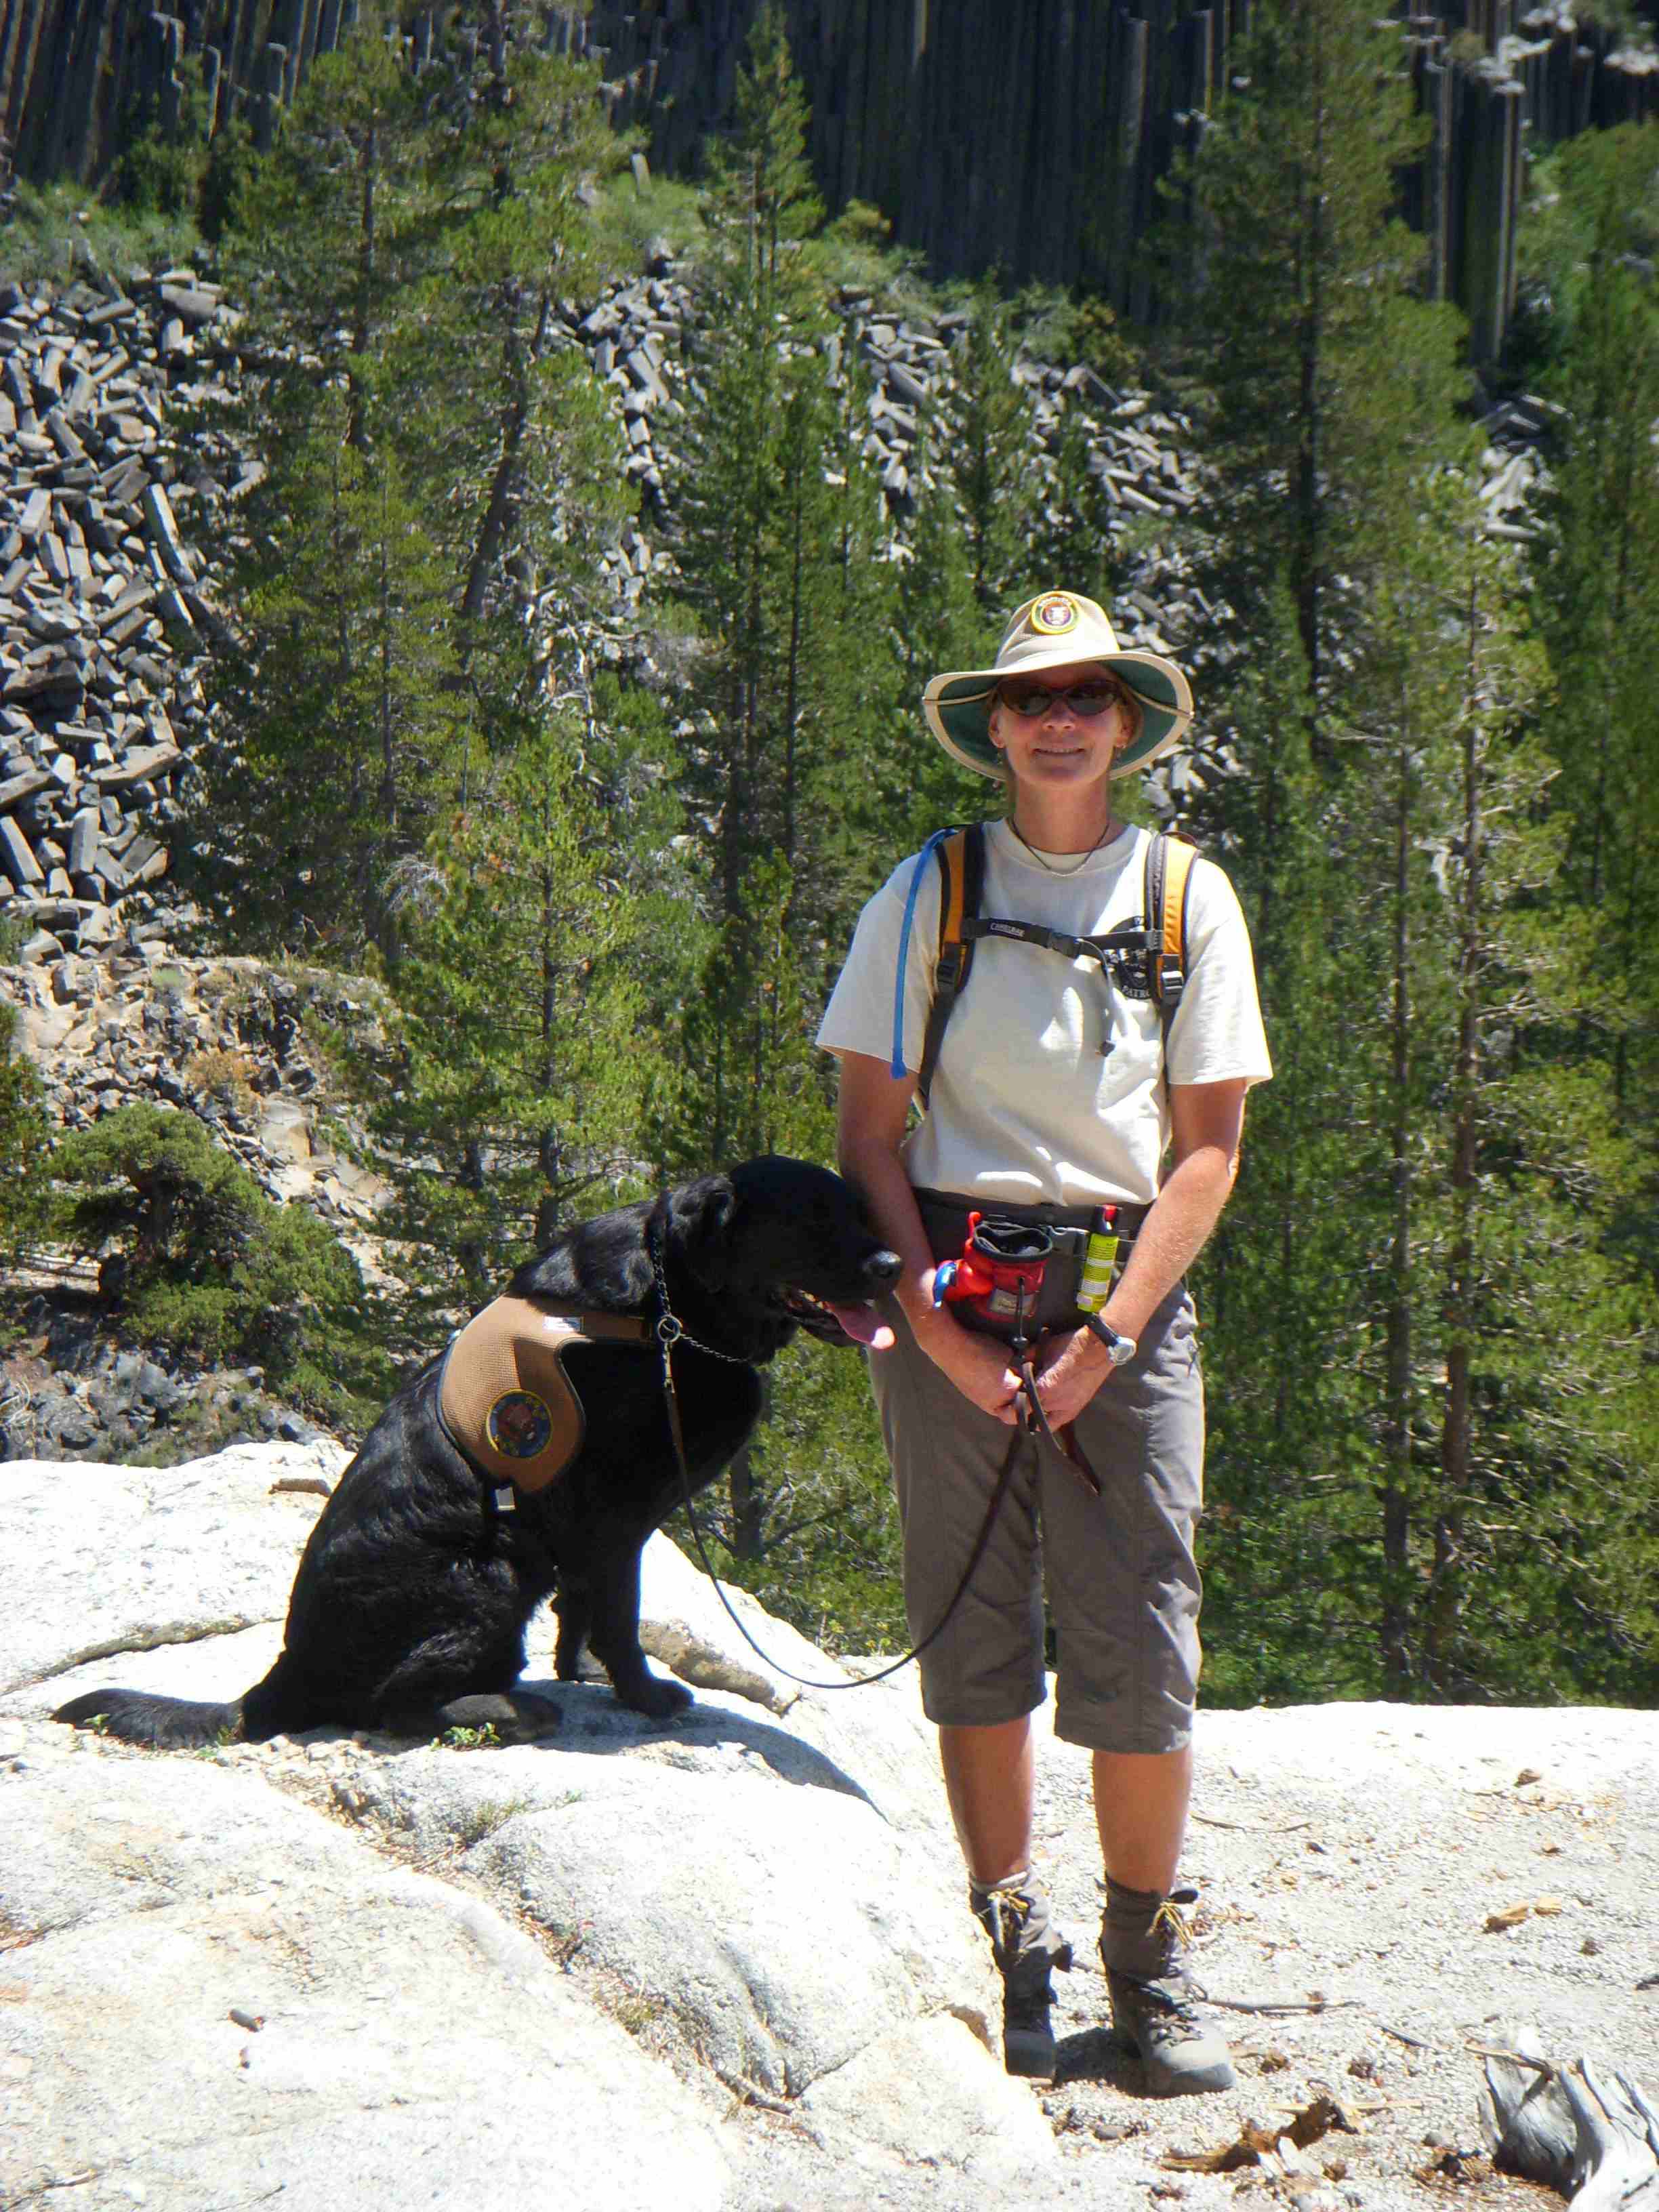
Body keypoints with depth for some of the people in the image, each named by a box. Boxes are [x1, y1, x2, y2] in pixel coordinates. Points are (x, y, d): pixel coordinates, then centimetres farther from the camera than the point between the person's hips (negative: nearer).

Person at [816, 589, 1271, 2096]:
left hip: (1127, 1295, 0)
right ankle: (1010, 1954, 19)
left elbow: (1210, 1148, 3)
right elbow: (871, 1131, 3)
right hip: (950, 1290, 0)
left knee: (1142, 1649, -3)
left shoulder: (1190, 897, 6)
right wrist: (935, 1325, -7)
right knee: (977, 1636, 4)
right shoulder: (928, 893, 5)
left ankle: (1149, 1962, 14)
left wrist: (1109, 1335, -7)